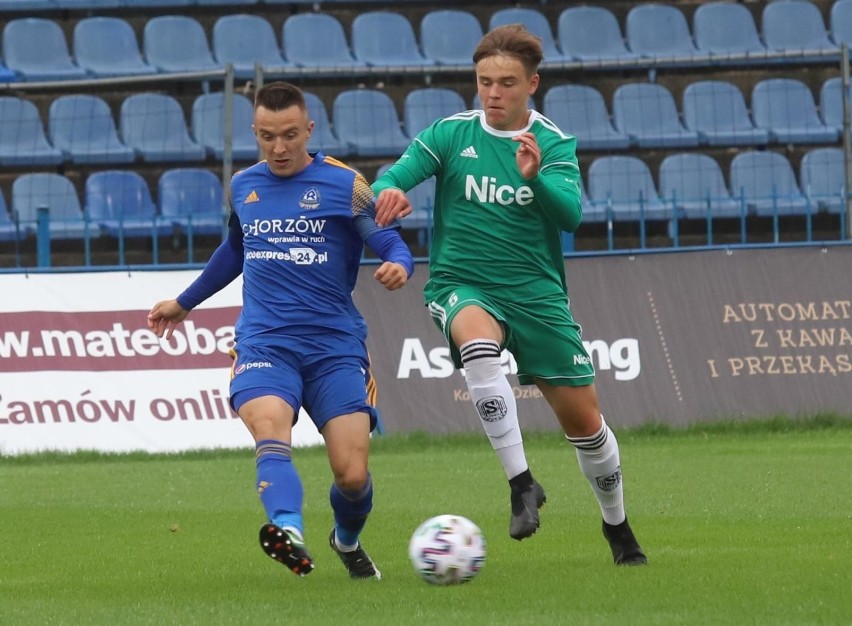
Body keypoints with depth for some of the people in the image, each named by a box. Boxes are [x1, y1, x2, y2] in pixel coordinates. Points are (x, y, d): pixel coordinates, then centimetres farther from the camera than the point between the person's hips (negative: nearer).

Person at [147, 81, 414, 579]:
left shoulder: (345, 185, 1)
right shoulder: (243, 187, 14)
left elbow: (392, 244, -1)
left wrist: (398, 266, -26)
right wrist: (185, 303, 44)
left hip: (336, 345, -2)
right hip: (264, 344, 2)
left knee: (352, 475, -7)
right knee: (269, 424, -31)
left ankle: (348, 541, 28)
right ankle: (289, 529, -55)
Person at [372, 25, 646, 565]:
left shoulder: (555, 144, -1)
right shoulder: (451, 134, -1)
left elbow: (571, 214, -16)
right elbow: (395, 175, -13)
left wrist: (536, 176, -36)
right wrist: (389, 191, -37)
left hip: (537, 293, 2)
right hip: (462, 286, -2)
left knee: (584, 420, 5)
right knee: (478, 342, -38)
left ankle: (618, 527, 31)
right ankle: (522, 484, -34)